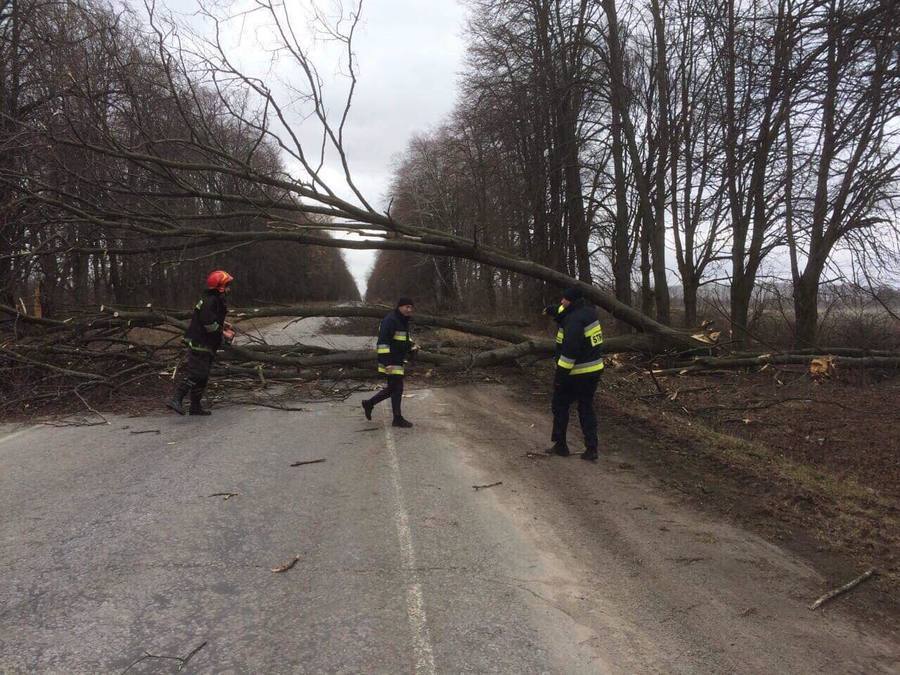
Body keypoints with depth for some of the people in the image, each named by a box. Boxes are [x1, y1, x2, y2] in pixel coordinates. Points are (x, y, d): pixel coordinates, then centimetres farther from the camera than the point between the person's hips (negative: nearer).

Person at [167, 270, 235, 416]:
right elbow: (209, 324, -24)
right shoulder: (210, 301, -16)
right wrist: (223, 334, -14)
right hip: (200, 344, -11)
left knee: (202, 376, 13)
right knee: (195, 373, -14)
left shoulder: (215, 300, 16)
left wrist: (223, 324, 15)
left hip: (205, 344, 11)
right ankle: (176, 399, -15)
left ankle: (195, 407, 19)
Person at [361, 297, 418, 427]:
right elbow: (383, 342, -24)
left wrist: (412, 346, 10)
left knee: (393, 388, 16)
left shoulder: (404, 321, 14)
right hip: (390, 362, -10)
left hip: (398, 360, 10)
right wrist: (387, 362, -29)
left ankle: (369, 403, 30)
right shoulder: (390, 321, -18)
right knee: (397, 388, -3)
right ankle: (398, 419, 8)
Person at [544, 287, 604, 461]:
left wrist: (561, 372, -23)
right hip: (594, 370, 8)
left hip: (576, 373, -8)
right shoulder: (587, 312, 7)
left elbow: (570, 348, -26)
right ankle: (591, 449, 11)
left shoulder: (575, 319, -21)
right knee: (586, 409, 13)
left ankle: (560, 445, 15)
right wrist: (556, 313, 17)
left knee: (560, 406, 9)